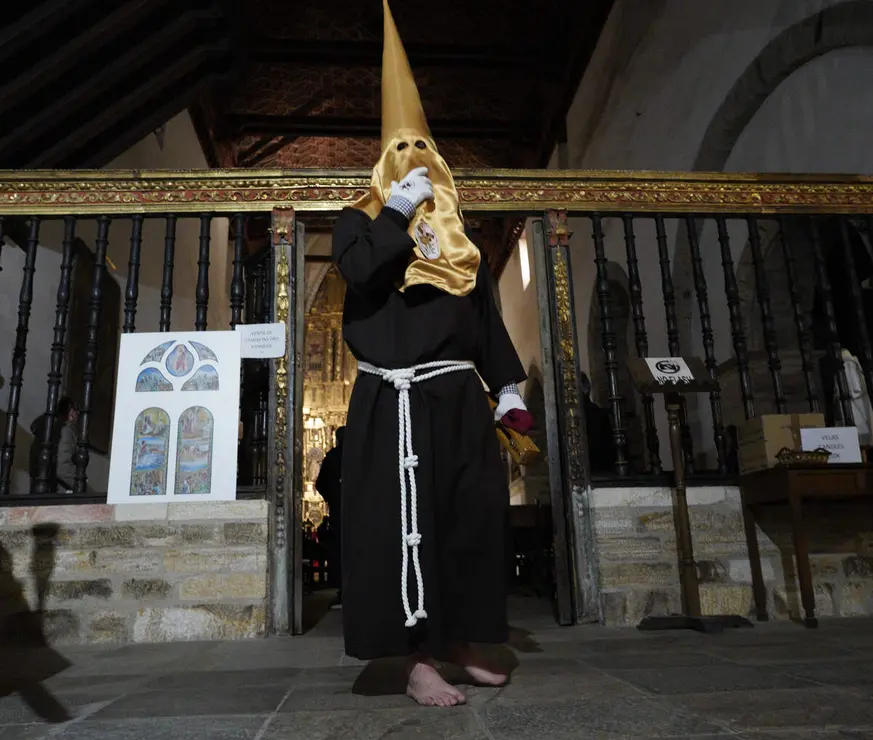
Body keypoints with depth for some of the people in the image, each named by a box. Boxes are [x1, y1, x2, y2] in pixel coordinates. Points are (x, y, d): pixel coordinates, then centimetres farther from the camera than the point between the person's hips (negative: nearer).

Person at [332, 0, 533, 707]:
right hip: (397, 399, -5)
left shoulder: (459, 237, 20)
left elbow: (486, 315, 17)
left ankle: (457, 641, 22)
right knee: (408, 521, -7)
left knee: (474, 515, 7)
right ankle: (418, 660, 2)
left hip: (459, 396, 6)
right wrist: (399, 210, -9)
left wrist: (507, 384, 11)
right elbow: (360, 270, -16)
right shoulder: (362, 219, 7)